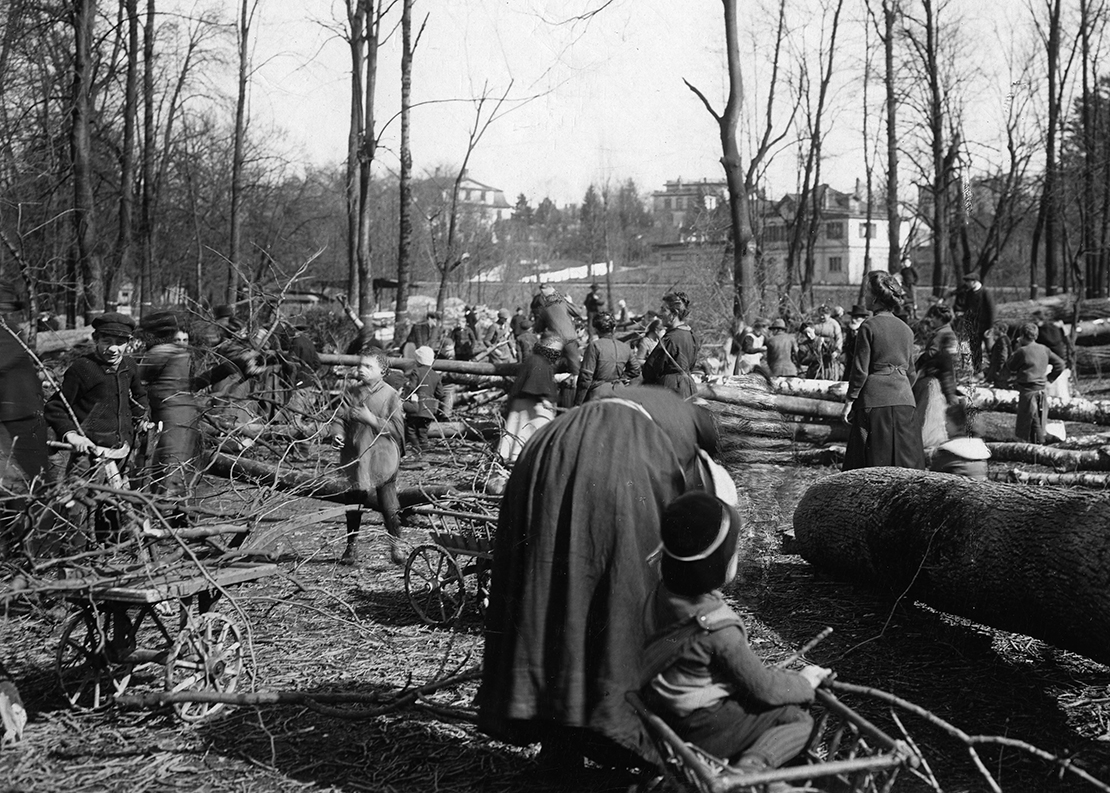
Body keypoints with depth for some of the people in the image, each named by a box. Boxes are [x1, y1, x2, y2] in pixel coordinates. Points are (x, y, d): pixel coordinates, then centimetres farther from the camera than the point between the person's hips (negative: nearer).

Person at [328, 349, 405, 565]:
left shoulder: (390, 395, -8)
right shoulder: (352, 392, 5)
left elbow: (397, 428, -12)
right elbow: (340, 417, 6)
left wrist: (371, 419, -19)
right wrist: (337, 433, -14)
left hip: (381, 460, -4)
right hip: (355, 457, 4)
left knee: (389, 506, -2)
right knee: (353, 503, 12)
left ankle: (395, 545, 15)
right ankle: (351, 545, 26)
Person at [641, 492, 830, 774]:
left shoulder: (661, 594, -8)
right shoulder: (720, 631, -29)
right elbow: (762, 687, -16)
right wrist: (805, 683, 2)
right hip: (700, 729, -8)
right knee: (799, 719, 0)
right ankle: (751, 767, -20)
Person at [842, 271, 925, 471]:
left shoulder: (869, 326, -7)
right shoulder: (906, 329, 11)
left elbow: (860, 370, -8)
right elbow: (911, 372, 16)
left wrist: (850, 400, -1)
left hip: (875, 399, -5)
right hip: (904, 400, 5)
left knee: (873, 463, 0)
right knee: (906, 460, 7)